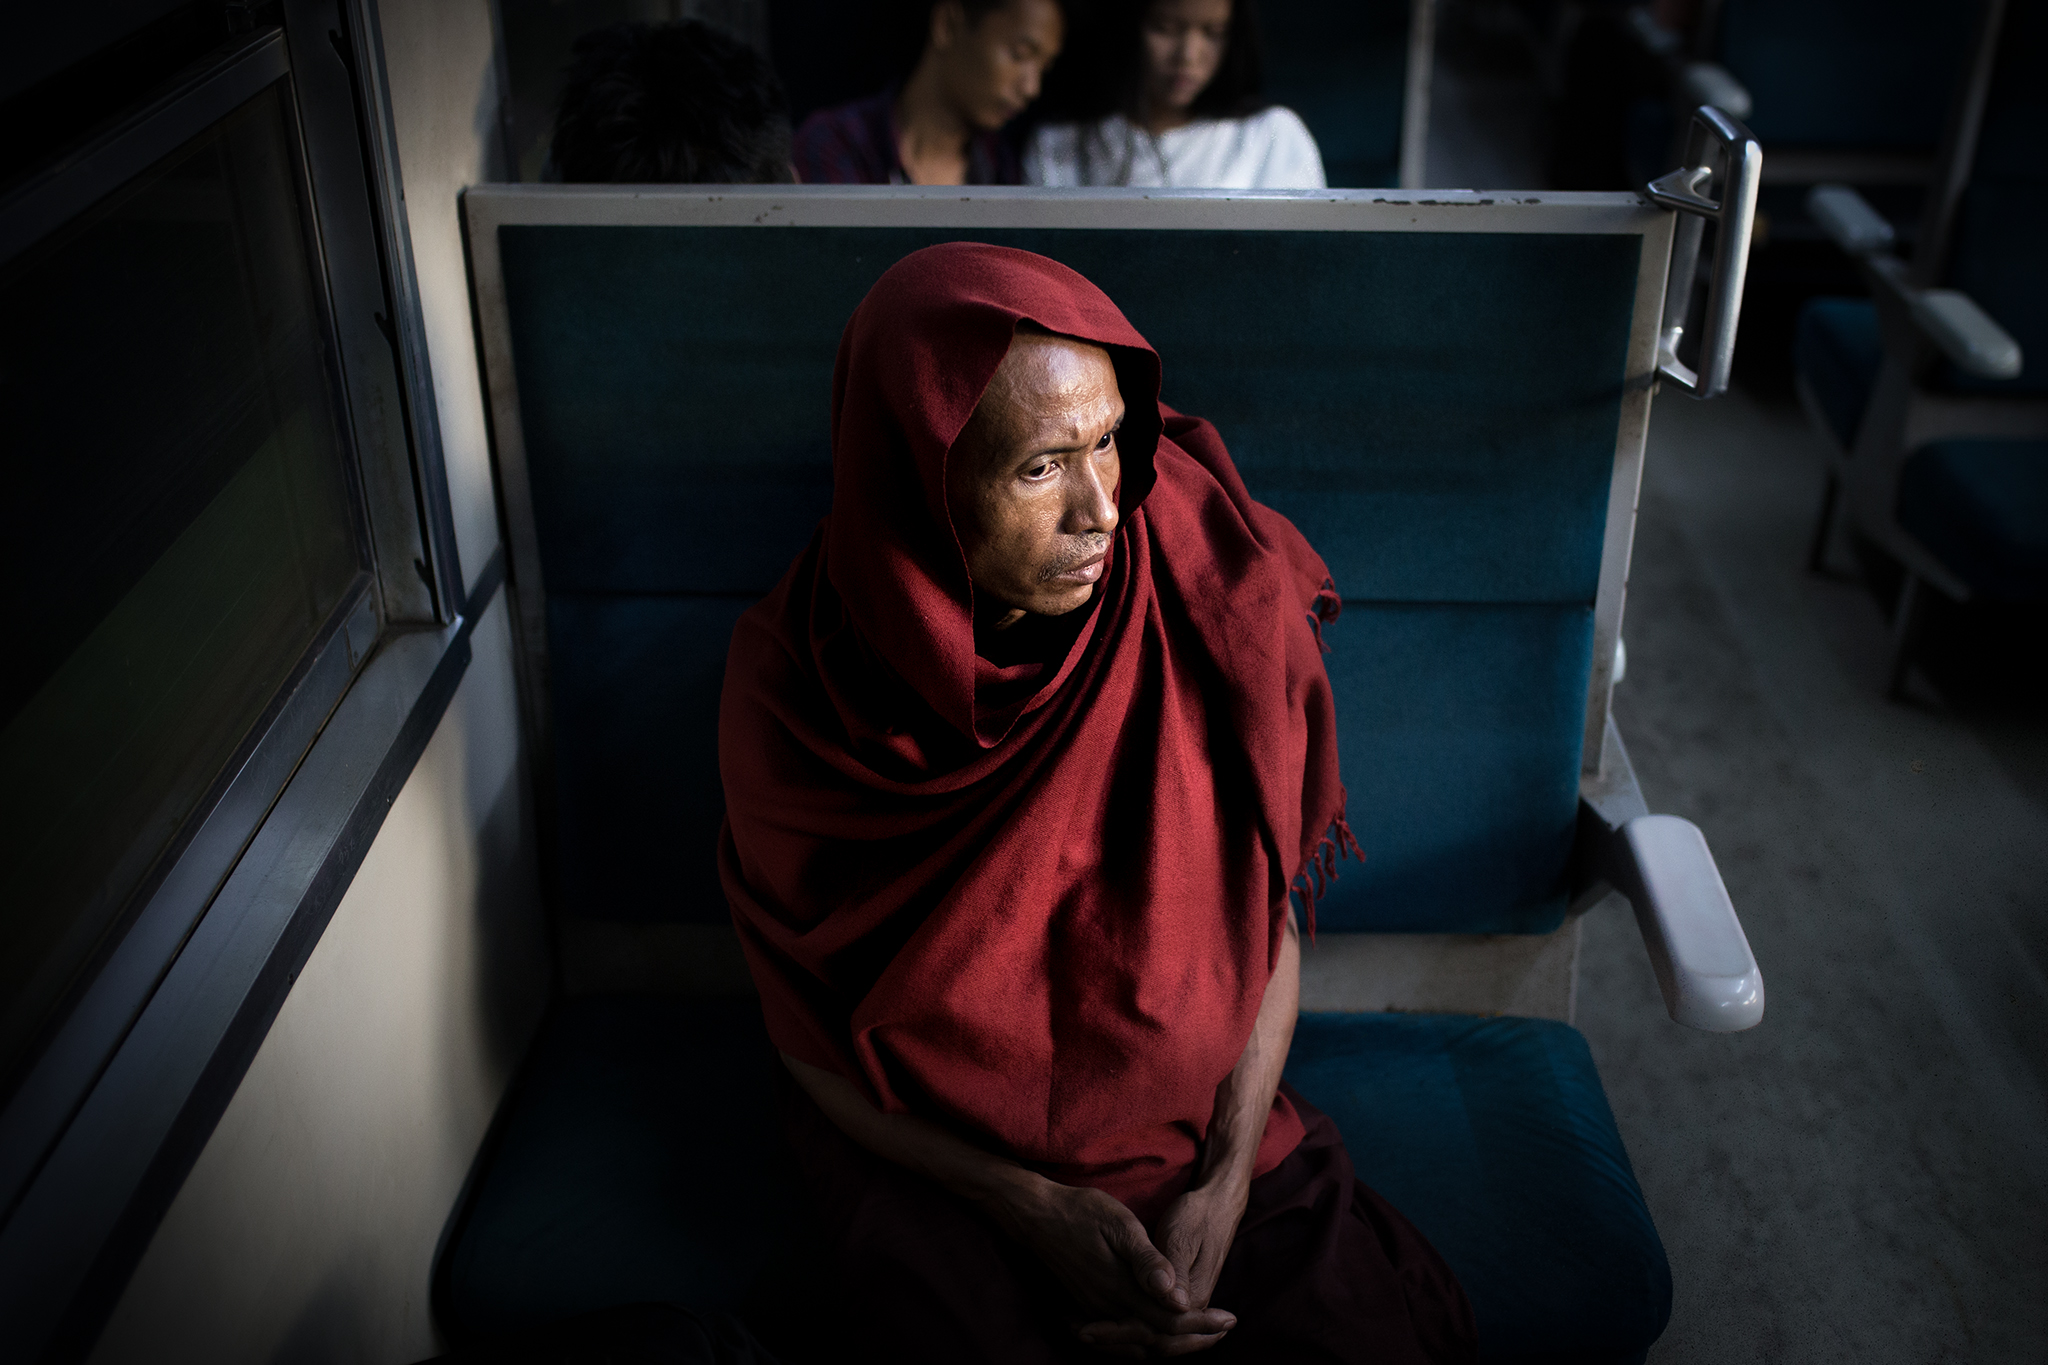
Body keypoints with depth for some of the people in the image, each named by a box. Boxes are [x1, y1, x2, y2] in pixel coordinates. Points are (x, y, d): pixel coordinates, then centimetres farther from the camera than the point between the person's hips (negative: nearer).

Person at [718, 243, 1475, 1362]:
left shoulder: (1197, 610, -14)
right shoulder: (790, 693, -16)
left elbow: (1270, 918, -3)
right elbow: (812, 1042, -7)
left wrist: (1227, 1182, -13)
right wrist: (1041, 1216, -15)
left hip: (1200, 1124, 2)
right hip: (931, 1150, -1)